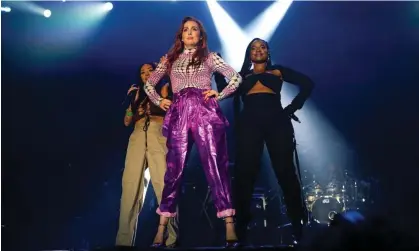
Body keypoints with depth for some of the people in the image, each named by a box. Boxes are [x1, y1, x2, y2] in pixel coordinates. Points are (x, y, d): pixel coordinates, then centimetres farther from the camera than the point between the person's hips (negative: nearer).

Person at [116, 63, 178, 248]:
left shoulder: (165, 91, 16)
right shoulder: (138, 95, 25)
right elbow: (127, 121, 18)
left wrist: (165, 96, -6)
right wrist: (133, 100, 9)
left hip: (159, 140, -3)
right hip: (137, 140, 4)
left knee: (164, 186, -17)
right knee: (130, 188, -7)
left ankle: (171, 239, -20)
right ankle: (124, 240, -8)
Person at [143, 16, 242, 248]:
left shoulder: (209, 57, 13)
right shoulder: (170, 59, 19)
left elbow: (236, 77, 10)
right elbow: (148, 84, 26)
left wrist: (219, 95, 0)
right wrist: (159, 101, 12)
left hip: (205, 111, -2)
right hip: (179, 114, 2)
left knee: (215, 166, -10)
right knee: (174, 168, -1)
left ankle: (229, 225, -14)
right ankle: (161, 228, 0)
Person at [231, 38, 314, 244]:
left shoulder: (278, 71, 20)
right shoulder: (242, 76, 23)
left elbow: (306, 83, 14)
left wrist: (292, 107, 4)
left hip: (277, 121, -1)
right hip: (249, 124, 1)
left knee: (285, 171, -4)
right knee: (245, 173, -5)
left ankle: (299, 226, -1)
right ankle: (240, 228, -3)